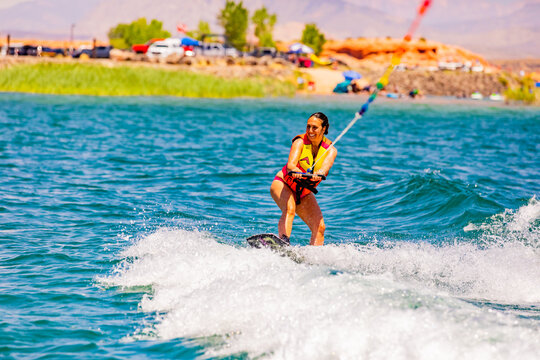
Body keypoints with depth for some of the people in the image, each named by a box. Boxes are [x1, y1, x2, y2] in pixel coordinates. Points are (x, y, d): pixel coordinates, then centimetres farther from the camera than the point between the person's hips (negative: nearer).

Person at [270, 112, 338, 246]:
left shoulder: (330, 150, -9)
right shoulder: (300, 142, -17)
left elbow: (325, 168, -31)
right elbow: (291, 164, -34)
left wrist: (318, 174, -55)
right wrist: (296, 172, -58)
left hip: (304, 193, 5)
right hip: (282, 184, -5)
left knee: (319, 227, -8)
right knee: (290, 209, -34)